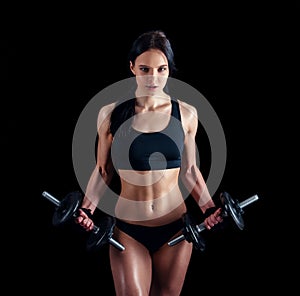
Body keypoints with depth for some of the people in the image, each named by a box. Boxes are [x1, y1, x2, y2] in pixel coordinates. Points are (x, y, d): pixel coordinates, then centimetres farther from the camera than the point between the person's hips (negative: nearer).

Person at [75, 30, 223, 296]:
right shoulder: (111, 114, -3)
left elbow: (189, 170, 9)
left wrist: (209, 207, -3)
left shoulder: (186, 114, 0)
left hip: (175, 229, 1)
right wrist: (88, 209, -9)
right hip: (128, 231, -1)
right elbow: (103, 171, 4)